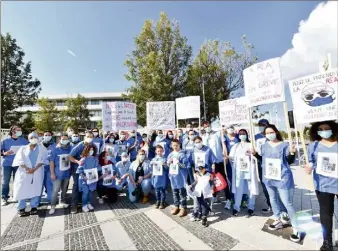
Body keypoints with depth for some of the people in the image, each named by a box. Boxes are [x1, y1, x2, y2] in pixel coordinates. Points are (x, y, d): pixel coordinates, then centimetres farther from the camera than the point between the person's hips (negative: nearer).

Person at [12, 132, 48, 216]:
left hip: (37, 172, -1)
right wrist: (27, 168, -14)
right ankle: (21, 208, 11)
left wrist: (35, 169, -14)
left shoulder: (42, 148, 7)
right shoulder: (23, 148, 10)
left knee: (36, 189, 1)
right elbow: (19, 160, 0)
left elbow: (43, 159, -2)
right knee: (22, 189, -2)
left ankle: (34, 207, 12)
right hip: (24, 172, 1)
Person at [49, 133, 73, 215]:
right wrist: (52, 173, -11)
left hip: (67, 173, 3)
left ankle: (63, 201, 37)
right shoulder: (55, 149, -11)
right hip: (58, 174, -3)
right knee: (55, 190, -2)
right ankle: (53, 206, 13)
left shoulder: (70, 148, -3)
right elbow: (51, 161, -9)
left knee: (64, 189, 18)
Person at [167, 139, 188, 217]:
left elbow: (185, 165, -13)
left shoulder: (182, 154, -10)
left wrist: (179, 163, -28)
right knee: (175, 192, 16)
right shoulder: (170, 154, 7)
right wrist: (168, 162, -7)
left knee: (182, 192, 5)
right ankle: (176, 206, 31)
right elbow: (167, 165, 14)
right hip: (173, 175, 6)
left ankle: (183, 208, 18)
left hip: (180, 176, -5)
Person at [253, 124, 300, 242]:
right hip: (269, 177, 5)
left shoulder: (284, 145, -8)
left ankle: (295, 228, 16)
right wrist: (255, 154, -3)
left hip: (282, 177, -5)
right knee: (273, 199, 18)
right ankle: (278, 221, 36)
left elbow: (290, 161, -8)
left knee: (287, 202, -1)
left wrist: (292, 153, -25)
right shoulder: (264, 146, 4)